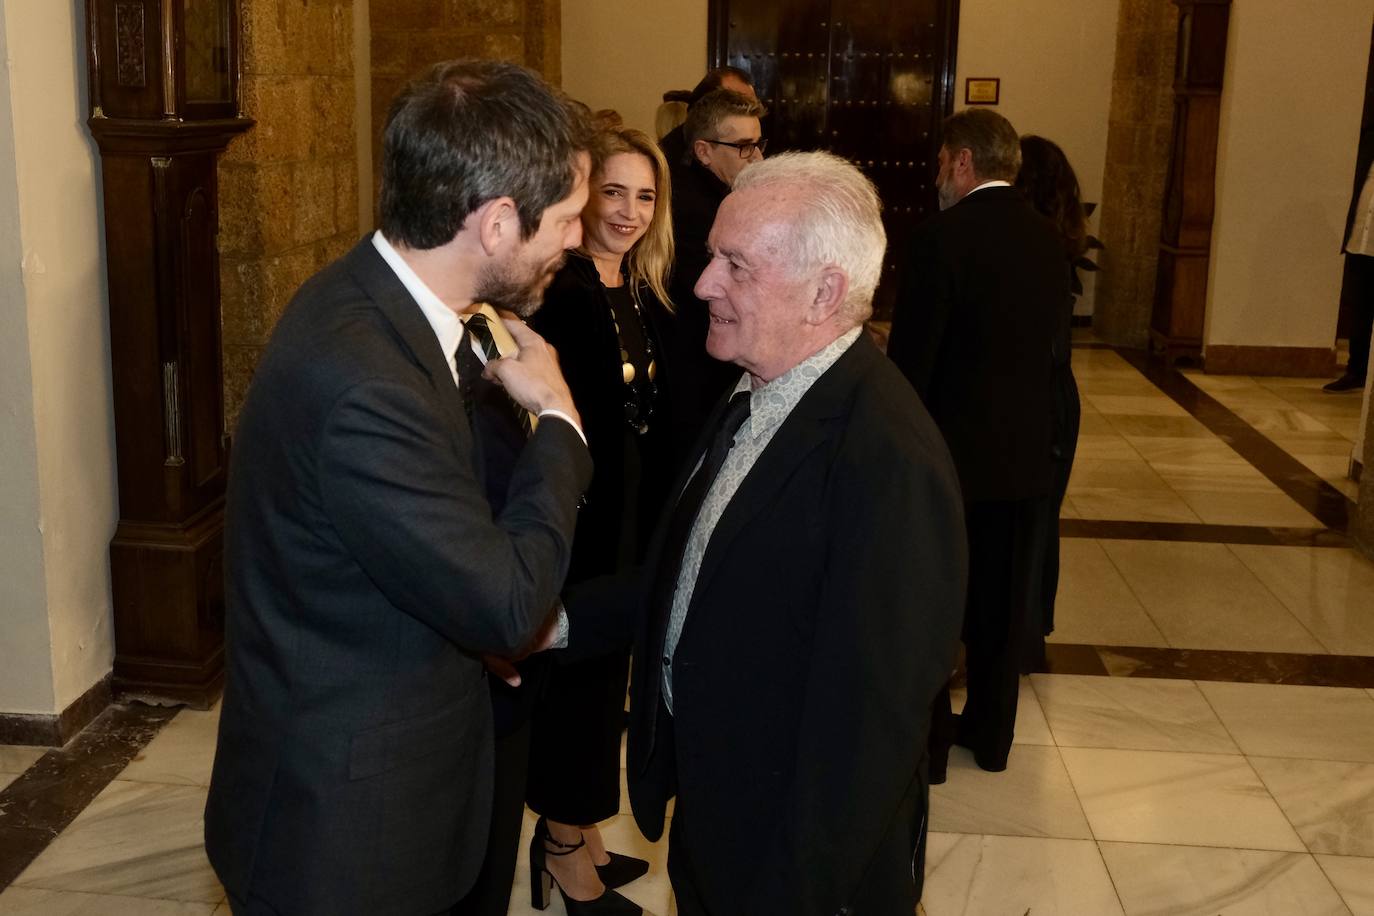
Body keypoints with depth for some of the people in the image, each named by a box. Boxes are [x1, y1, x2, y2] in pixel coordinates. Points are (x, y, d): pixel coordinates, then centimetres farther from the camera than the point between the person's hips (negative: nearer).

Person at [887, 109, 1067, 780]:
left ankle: (925, 741, 17)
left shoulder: (942, 237, -16)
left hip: (949, 446, -6)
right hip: (1026, 450, 6)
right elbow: (1046, 337, 8)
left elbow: (911, 354, -16)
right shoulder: (1048, 238, 3)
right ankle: (991, 734, 28)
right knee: (1002, 596, 16)